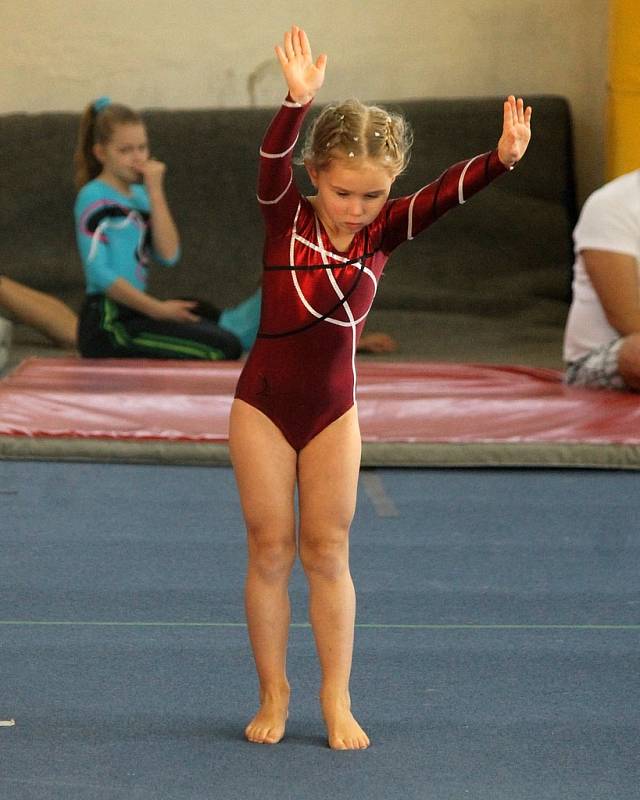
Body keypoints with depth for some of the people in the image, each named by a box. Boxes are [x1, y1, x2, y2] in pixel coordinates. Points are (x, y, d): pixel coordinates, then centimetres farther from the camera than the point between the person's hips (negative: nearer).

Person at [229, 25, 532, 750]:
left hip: (334, 410, 2)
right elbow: (273, 162, -28)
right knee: (269, 549, 5)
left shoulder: (383, 231, -5)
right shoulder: (286, 217, -8)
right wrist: (297, 101, -46)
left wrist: (502, 158, -40)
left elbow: (444, 194, -21)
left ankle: (336, 700, 13)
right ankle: (273, 695, 15)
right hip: (262, 404, -1)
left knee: (327, 553, 6)